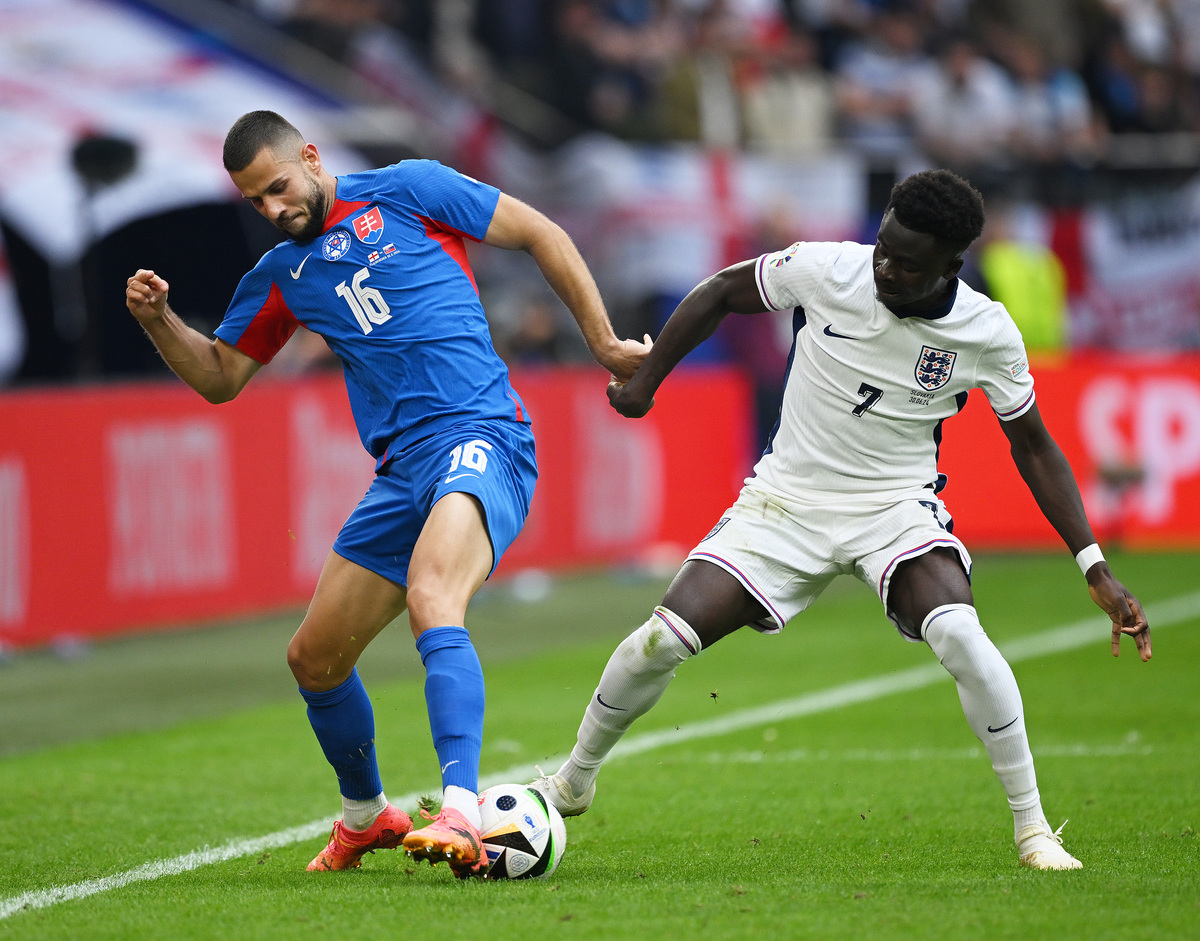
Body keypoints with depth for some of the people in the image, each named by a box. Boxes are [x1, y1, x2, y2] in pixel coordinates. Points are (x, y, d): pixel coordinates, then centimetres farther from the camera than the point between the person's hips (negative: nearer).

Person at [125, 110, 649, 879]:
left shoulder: (406, 192, 2)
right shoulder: (281, 276, 18)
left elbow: (541, 235, 6)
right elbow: (219, 377, 24)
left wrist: (604, 343, 5)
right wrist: (158, 319, 5)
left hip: (481, 437, -7)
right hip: (402, 473, 7)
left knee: (431, 597, -34)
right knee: (314, 659, 12)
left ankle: (462, 817, -47)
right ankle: (365, 815, 38)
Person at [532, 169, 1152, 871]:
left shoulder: (988, 333, -14)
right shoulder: (827, 269, -16)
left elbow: (1032, 446, 0)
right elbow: (722, 292, 3)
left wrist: (1096, 568, -3)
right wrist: (644, 381, 7)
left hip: (899, 510, -1)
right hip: (787, 499, 1)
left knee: (959, 635, -32)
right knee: (662, 640, -12)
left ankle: (1032, 828, -15)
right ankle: (573, 783, 16)